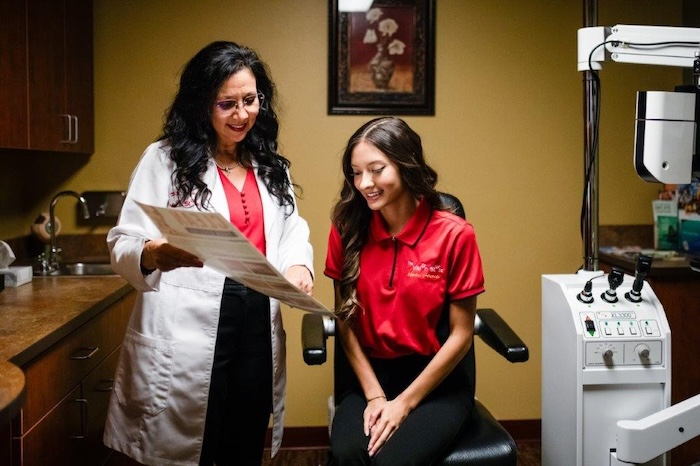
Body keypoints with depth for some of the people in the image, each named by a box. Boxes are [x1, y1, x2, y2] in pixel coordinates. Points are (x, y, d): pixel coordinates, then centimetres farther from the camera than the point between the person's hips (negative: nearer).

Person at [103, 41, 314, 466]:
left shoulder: (271, 166, 15)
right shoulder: (165, 158, -2)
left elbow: (292, 231, 14)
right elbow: (123, 244, -7)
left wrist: (298, 264, -9)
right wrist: (155, 254, -30)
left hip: (257, 329, 5)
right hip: (188, 336, -4)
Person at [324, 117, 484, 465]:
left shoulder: (454, 235, -10)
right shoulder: (347, 230, -2)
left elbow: (461, 334, -7)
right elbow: (346, 321, 1)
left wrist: (404, 402, -10)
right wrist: (374, 395, -9)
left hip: (436, 380, -1)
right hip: (370, 375, 2)